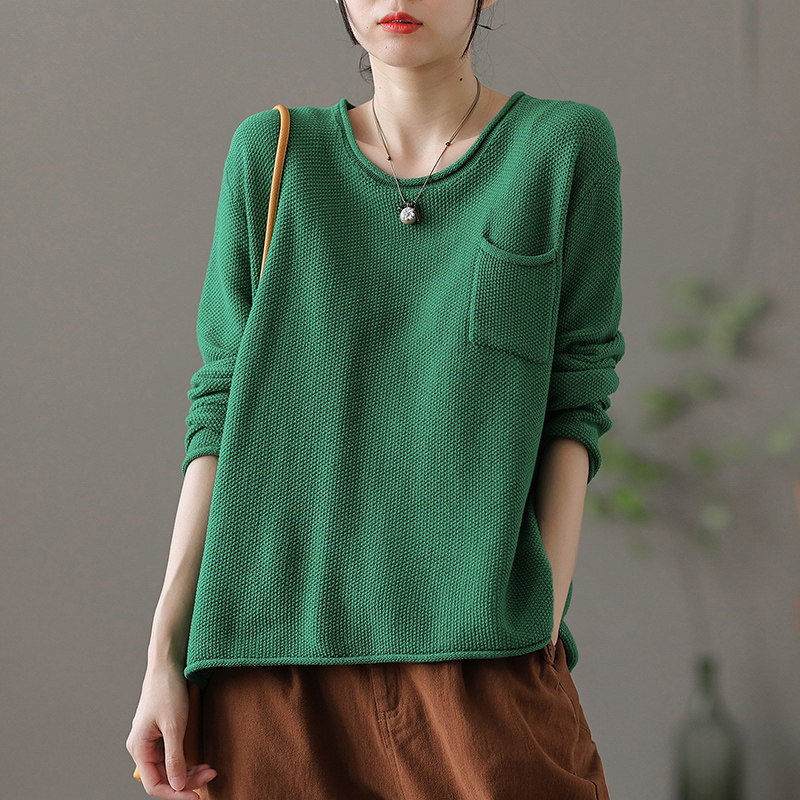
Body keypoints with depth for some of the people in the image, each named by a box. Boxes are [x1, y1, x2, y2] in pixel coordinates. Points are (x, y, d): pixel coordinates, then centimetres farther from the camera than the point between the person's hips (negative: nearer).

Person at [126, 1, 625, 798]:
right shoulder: (272, 153, 8)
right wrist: (164, 653, 1)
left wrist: (544, 635, -8)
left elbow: (574, 406, 2)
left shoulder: (566, 144, 4)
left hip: (479, 652, -1)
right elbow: (223, 406, 6)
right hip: (276, 654, 2)